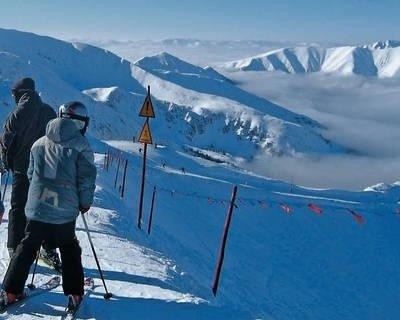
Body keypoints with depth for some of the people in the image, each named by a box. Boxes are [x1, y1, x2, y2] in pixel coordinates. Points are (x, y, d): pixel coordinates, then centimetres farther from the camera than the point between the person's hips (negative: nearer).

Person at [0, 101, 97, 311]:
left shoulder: (39, 143, 6)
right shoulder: (81, 146, -8)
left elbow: (31, 174, 14)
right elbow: (86, 180, -8)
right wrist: (85, 203, 8)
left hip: (36, 208, 3)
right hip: (65, 212, -3)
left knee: (27, 248, 15)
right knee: (69, 251, 14)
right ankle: (73, 295, 14)